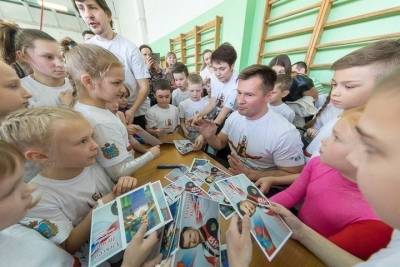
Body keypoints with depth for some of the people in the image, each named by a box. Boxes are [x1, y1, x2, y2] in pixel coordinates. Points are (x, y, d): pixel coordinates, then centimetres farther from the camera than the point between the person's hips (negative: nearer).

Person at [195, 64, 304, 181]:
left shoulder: (285, 134, -25)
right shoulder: (234, 116, -6)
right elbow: (220, 144, 5)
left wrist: (250, 174, -23)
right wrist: (209, 136, -16)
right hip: (231, 175, 4)